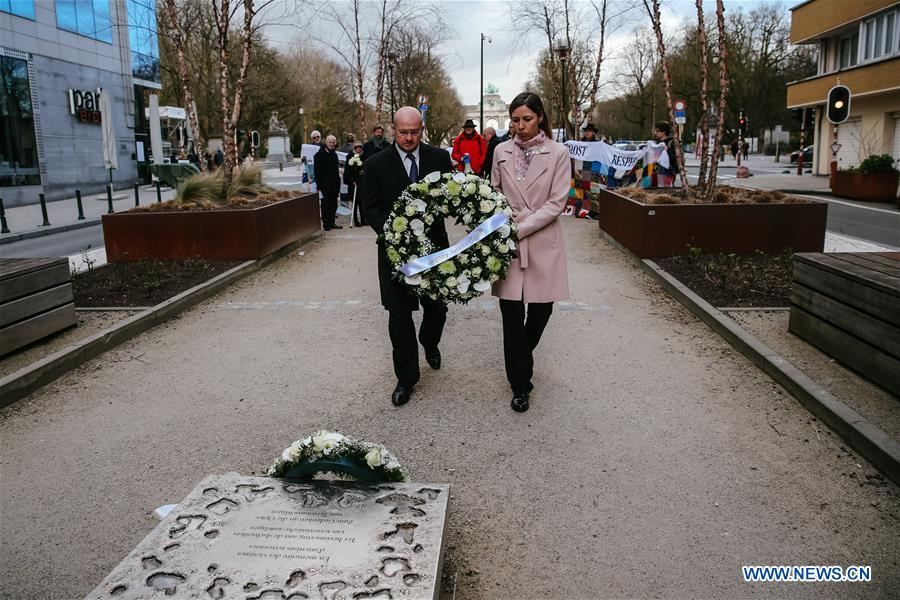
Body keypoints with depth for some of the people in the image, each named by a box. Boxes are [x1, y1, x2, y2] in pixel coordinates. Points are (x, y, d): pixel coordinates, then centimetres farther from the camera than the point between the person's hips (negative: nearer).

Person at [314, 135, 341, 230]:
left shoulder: (334, 154, 17)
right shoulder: (320, 154, -7)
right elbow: (317, 171, -10)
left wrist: (338, 184, 16)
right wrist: (319, 184, -16)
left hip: (334, 184, 7)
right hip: (325, 185, -7)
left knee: (333, 204, 10)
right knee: (326, 205, -3)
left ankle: (332, 223, 17)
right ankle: (326, 224, 3)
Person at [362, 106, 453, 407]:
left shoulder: (439, 157, 2)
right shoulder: (376, 164, -2)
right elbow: (370, 207, -4)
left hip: (434, 244, 2)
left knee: (437, 306, 13)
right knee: (399, 313, 3)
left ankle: (429, 343, 47)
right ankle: (406, 377, 16)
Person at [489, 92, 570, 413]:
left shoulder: (558, 154, -3)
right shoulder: (502, 151, 5)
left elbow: (556, 203, -9)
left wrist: (519, 229, -15)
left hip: (542, 244, -1)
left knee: (541, 310, 7)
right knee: (512, 316, 1)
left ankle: (521, 359, 39)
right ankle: (520, 385, 15)